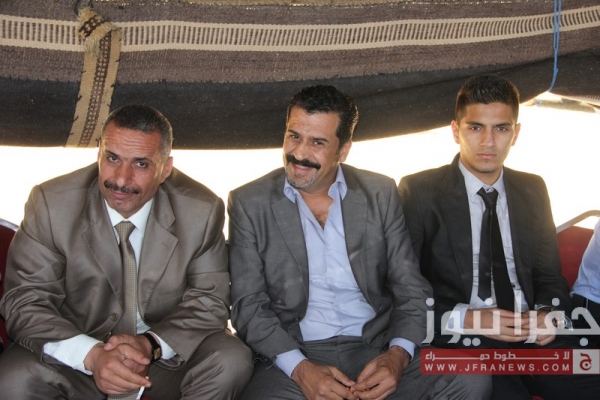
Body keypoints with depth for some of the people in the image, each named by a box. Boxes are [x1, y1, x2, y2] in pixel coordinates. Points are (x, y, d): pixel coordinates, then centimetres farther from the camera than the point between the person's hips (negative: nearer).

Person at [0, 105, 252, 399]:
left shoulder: (202, 211, -11)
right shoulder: (50, 203, -13)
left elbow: (209, 302, -6)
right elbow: (25, 303, -13)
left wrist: (151, 344, -26)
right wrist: (91, 355, -30)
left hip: (169, 354, 1)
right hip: (77, 358, 0)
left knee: (231, 362, -26)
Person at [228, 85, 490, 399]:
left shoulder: (381, 194, 5)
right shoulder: (249, 203, 0)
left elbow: (411, 289, 4)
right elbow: (247, 303, -2)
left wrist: (398, 355, -15)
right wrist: (299, 368, -17)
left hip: (377, 350, 2)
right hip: (292, 355, -2)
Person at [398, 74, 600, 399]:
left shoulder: (532, 190, 13)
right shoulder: (420, 191, -1)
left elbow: (550, 275, 18)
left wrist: (550, 312, -3)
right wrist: (462, 318, -15)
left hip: (534, 336, 4)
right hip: (458, 340, -4)